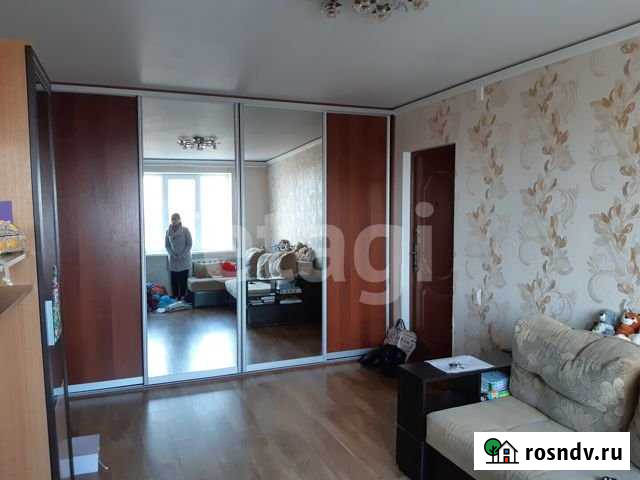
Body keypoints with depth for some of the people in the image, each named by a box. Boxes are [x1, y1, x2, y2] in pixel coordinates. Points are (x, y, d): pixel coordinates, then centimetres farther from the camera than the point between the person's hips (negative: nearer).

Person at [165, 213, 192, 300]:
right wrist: (172, 254, -7)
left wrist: (182, 255, -12)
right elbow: (167, 245, 8)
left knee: (183, 279, -3)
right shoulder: (168, 231, 3)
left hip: (184, 259, -2)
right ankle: (175, 297, 8)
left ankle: (182, 297, 3)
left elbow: (189, 244, -5)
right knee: (174, 279, 0)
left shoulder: (185, 230, -5)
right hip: (173, 259, 2)